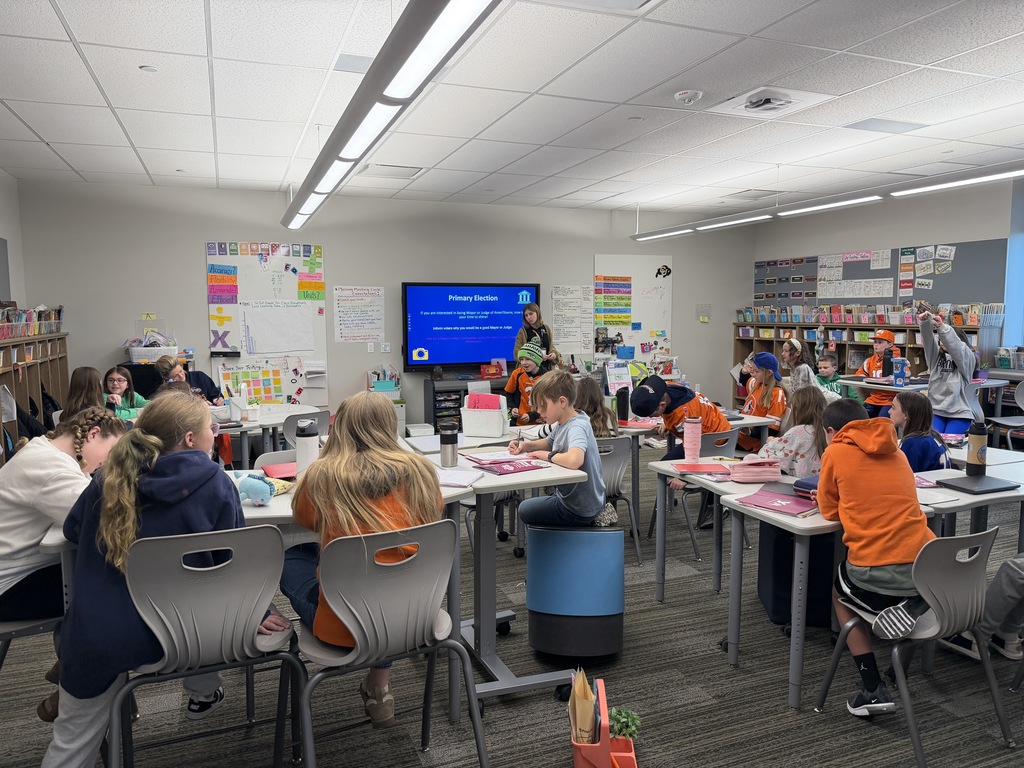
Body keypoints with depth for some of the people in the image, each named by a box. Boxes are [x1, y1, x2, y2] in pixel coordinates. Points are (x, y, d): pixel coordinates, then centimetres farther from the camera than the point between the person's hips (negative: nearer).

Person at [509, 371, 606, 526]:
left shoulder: (577, 427, -29)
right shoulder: (563, 423, -2)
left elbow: (574, 460, -50)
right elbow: (550, 442, 19)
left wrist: (548, 455, -29)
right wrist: (527, 445, -2)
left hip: (579, 510, -9)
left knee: (525, 510, 15)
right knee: (527, 506, 31)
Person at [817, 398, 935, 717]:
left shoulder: (836, 452, -1)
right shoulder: (895, 451, 14)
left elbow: (829, 510, 9)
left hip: (877, 574, -6)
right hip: (928, 570, 6)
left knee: (839, 591, 29)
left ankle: (872, 689, 16)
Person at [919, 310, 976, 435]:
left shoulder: (968, 358, 2)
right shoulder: (936, 355, 11)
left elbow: (955, 344, -19)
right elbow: (928, 339, -7)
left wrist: (942, 327, -36)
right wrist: (925, 322, -28)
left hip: (959, 413, -2)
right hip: (935, 410, 2)